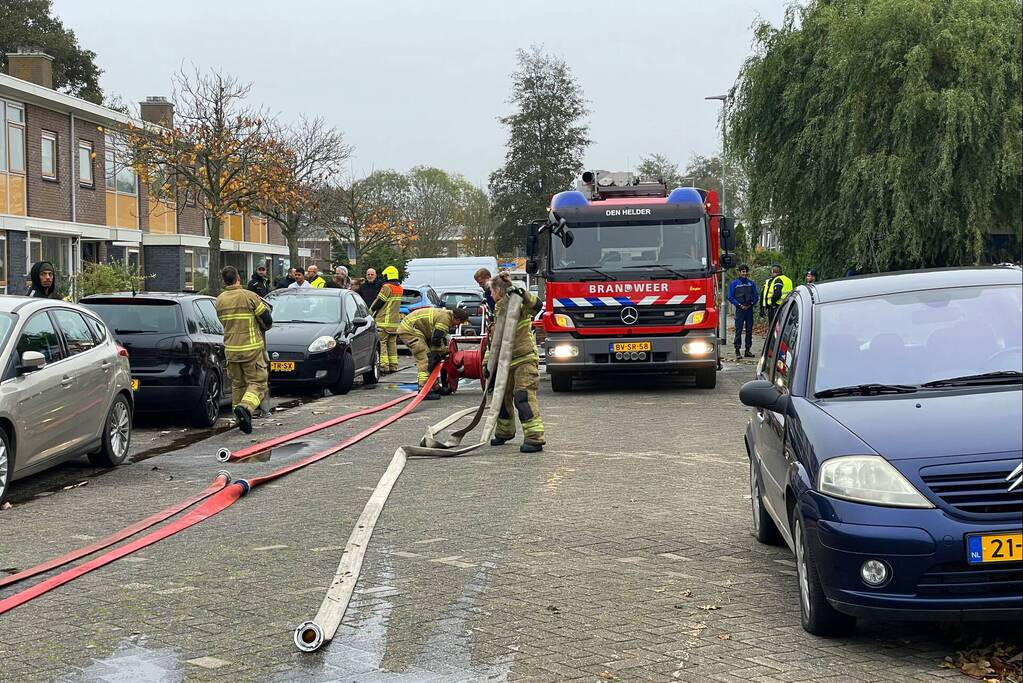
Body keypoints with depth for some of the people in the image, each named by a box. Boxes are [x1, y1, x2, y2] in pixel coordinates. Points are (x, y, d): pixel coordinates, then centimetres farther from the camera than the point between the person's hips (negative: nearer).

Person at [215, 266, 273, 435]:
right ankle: (245, 408, -25)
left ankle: (242, 420, 19)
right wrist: (262, 328, 15)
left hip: (231, 349, 5)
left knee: (237, 384, 17)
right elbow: (267, 320, -7)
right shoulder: (249, 296, -11)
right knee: (257, 383, 0)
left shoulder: (220, 300, 4)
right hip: (251, 347, -5)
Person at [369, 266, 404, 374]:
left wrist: (370, 311, 5)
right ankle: (393, 366, 13)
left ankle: (384, 366, -10)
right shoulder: (400, 289, 12)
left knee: (381, 343, -4)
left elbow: (378, 302, -9)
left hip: (384, 321, -8)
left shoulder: (387, 287, -12)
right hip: (395, 320, 8)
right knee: (392, 344, 12)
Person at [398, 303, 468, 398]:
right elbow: (436, 340, -20)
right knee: (425, 360, -15)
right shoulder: (444, 318, -20)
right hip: (410, 329, -11)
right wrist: (444, 351, -4)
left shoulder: (447, 315, 13)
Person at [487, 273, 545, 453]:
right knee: (502, 396, 17)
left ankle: (534, 437, -18)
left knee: (524, 397, -17)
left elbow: (536, 306, -28)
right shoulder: (499, 310, 18)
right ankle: (504, 432, 36)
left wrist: (522, 293, -37)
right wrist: (487, 362, 19)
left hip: (525, 359, -9)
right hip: (507, 361, 9)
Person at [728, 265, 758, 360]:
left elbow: (755, 296, 12)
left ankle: (748, 350, 12)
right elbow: (731, 297, -1)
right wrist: (740, 305, -10)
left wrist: (751, 303, -5)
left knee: (749, 330, 5)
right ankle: (737, 351, -5)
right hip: (739, 310, -3)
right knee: (738, 331, -7)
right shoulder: (734, 283, 2)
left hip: (749, 309, 3)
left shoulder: (751, 283, 11)